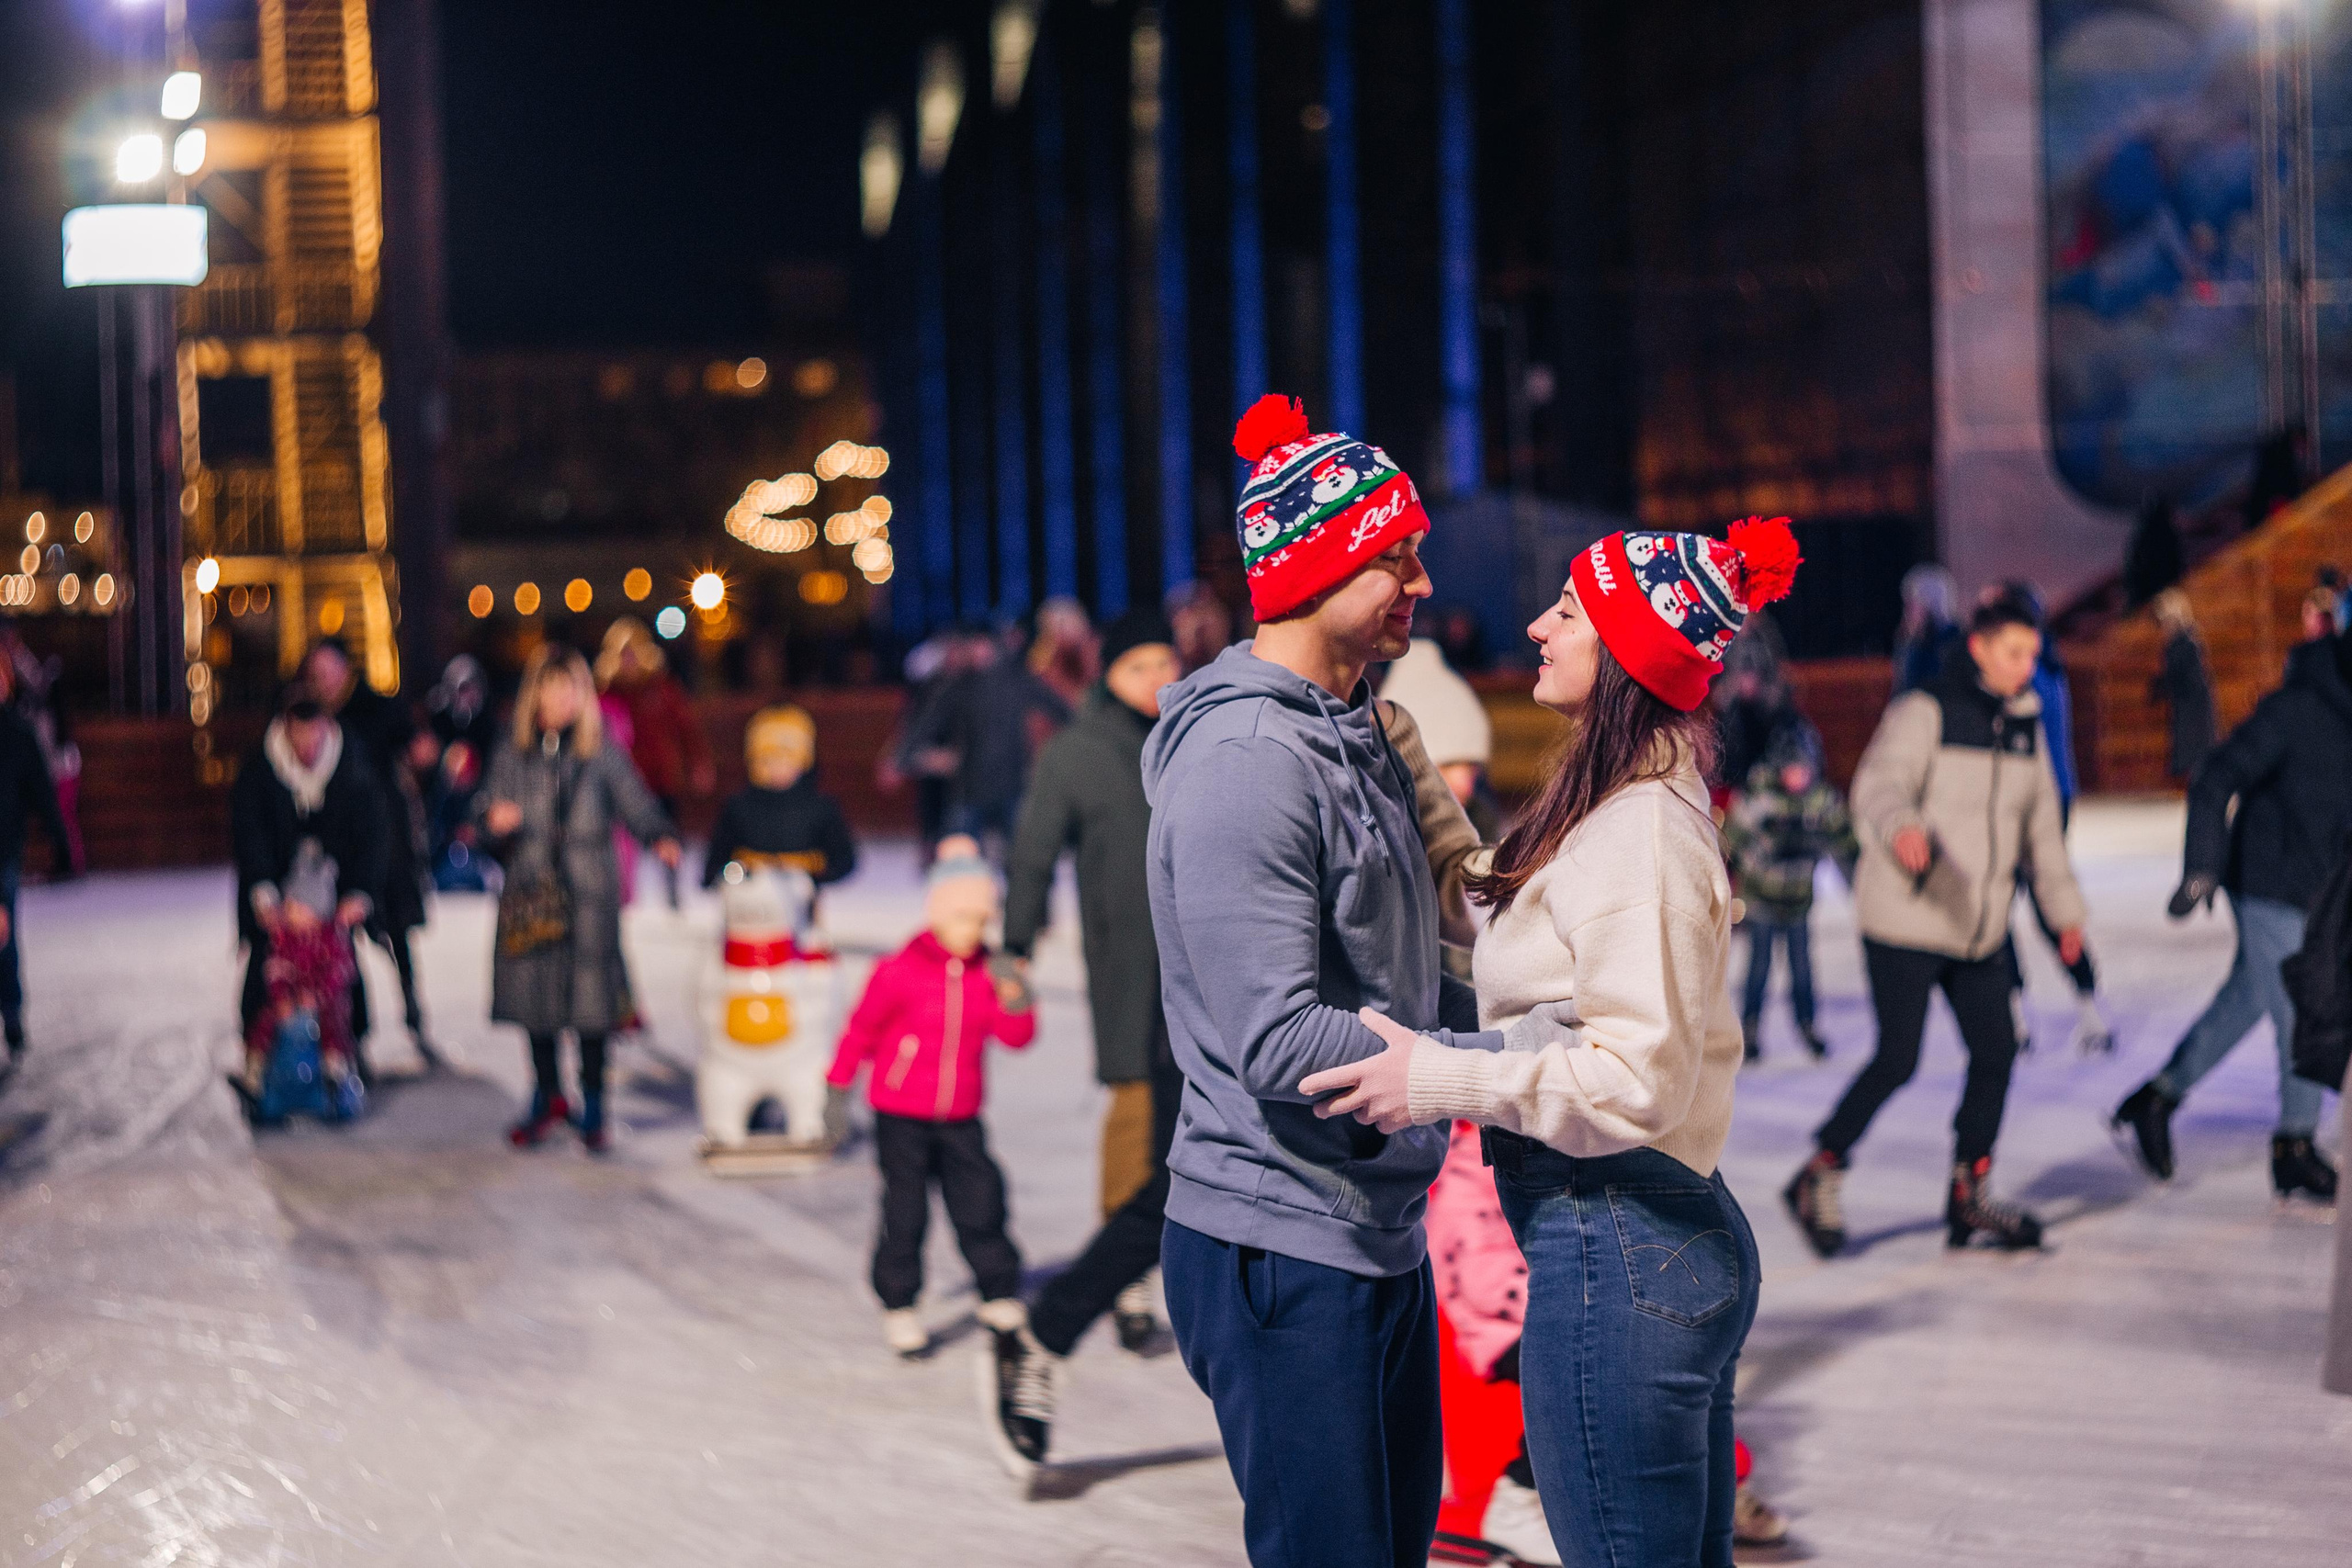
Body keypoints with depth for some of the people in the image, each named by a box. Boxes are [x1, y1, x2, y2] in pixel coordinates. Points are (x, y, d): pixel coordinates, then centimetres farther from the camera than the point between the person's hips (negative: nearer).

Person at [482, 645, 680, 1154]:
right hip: (530, 894, 2)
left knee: (592, 996, -3)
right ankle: (547, 1096, 31)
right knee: (534, 996, 10)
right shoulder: (512, 758, 5)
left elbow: (637, 805, -4)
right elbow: (493, 837, 6)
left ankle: (593, 1107, 13)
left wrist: (662, 838, -23)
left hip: (591, 893, -2)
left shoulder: (603, 757, 0)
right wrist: (495, 824, -17)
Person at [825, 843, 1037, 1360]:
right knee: (905, 1214, 1)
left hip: (961, 1119, 3)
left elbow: (1016, 1038, -2)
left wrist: (1015, 1005, -21)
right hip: (900, 1117, -3)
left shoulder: (987, 977, 2)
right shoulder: (899, 972, -11)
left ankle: (1001, 1298, 17)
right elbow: (862, 1030, -2)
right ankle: (899, 1308, 13)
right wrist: (837, 1085, 0)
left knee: (981, 1206, 4)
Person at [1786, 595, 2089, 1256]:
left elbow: (2042, 828, 22)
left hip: (1979, 928, 7)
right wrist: (1901, 827, -44)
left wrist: (2065, 909, 25)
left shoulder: (2026, 728, 12)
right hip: (1904, 922, -7)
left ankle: (1968, 1195, 18)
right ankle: (1819, 1177, 8)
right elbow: (1878, 785, -22)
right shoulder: (1925, 712, -9)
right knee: (1898, 1059, -8)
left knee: (1996, 1049, 4)